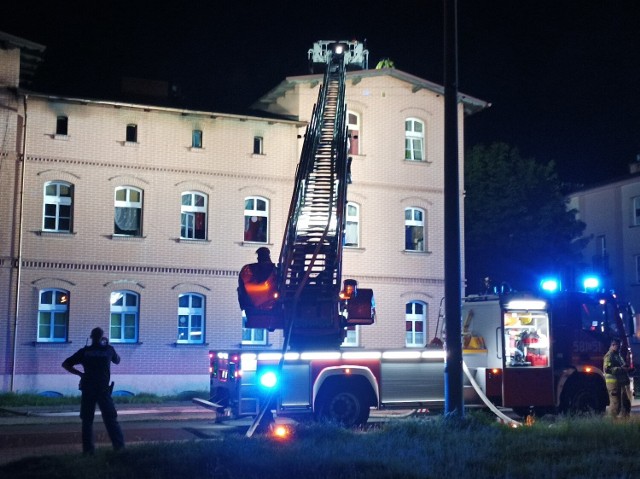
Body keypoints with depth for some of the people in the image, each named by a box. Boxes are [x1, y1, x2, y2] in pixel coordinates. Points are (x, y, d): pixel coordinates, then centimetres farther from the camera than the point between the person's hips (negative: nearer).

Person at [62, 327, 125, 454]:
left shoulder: (84, 351, 3)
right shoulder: (108, 349, 3)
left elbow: (65, 364, 3)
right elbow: (117, 361, 24)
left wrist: (80, 373, 8)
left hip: (88, 389, 1)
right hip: (103, 389, 0)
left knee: (87, 420, 8)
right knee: (111, 419, 2)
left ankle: (88, 449, 4)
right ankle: (119, 447, -3)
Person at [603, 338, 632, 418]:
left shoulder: (618, 355, 21)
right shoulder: (609, 355, -9)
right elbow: (607, 369, -21)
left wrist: (626, 369, 15)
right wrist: (621, 369, -21)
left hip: (621, 382, 10)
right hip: (613, 382, -10)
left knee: (626, 403, 12)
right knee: (615, 403, -10)